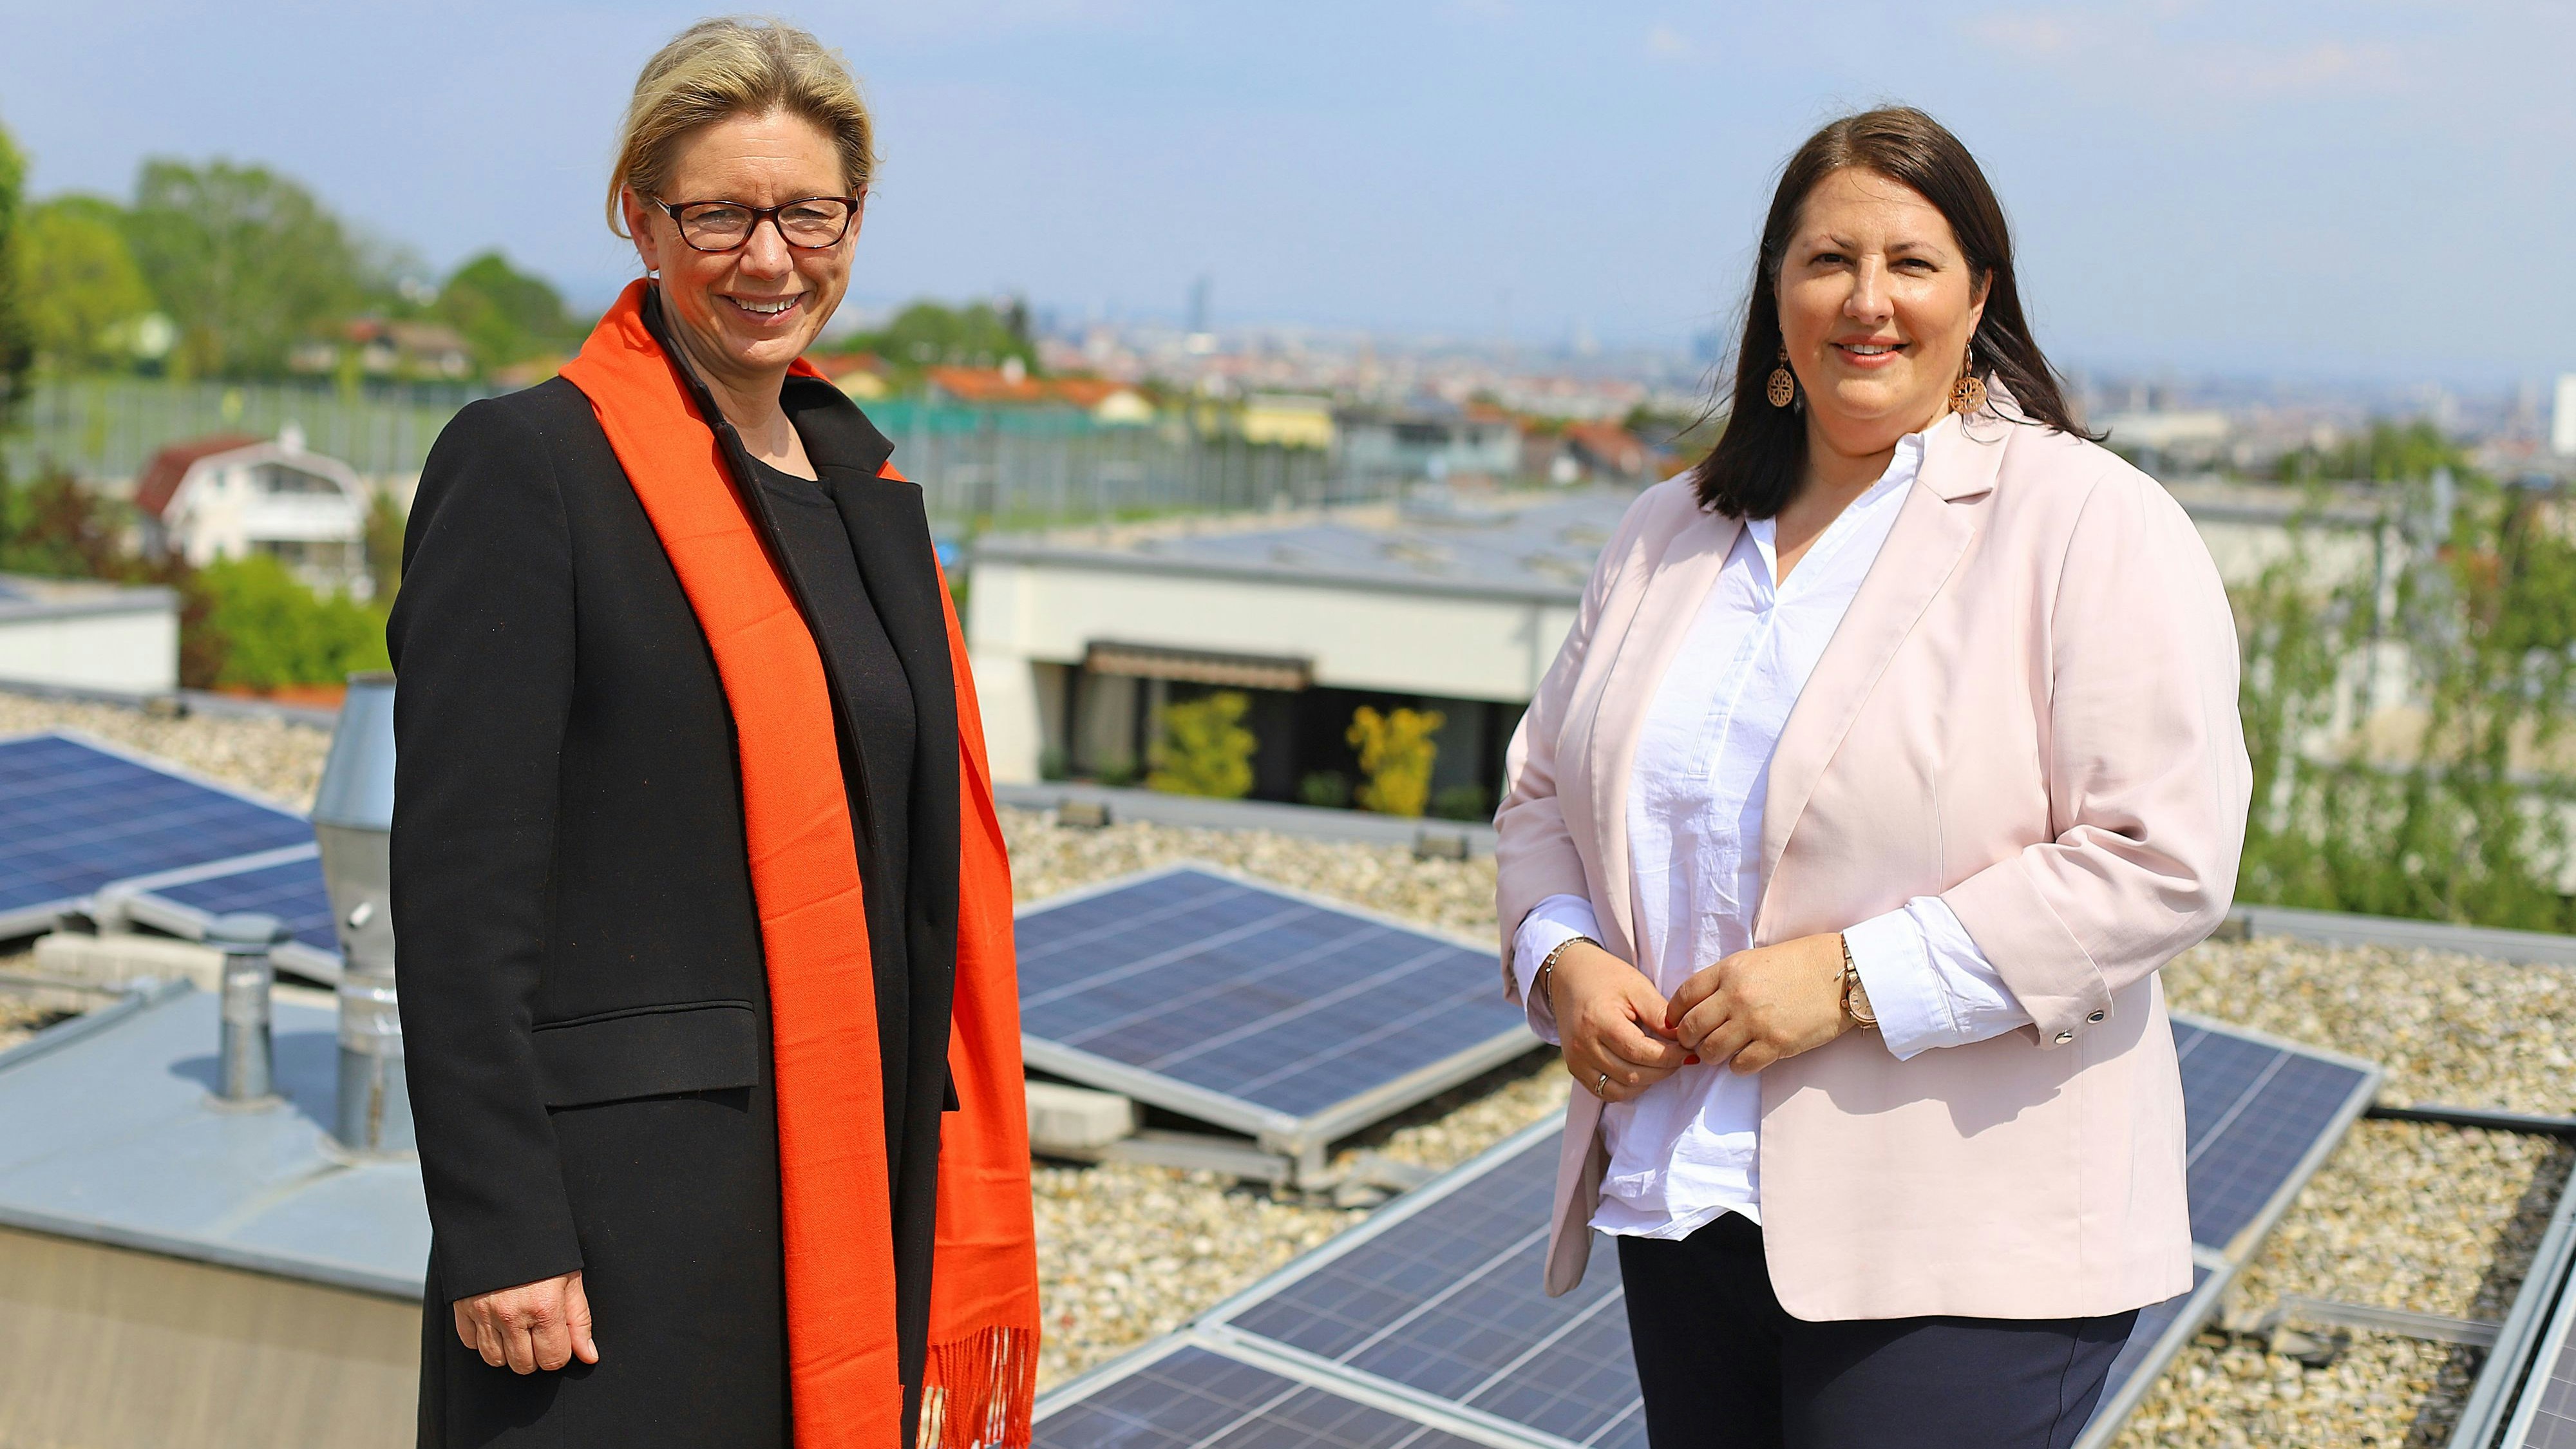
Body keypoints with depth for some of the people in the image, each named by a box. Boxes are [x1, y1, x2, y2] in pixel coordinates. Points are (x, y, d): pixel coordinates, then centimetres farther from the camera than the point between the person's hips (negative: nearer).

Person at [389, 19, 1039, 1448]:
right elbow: (456, 878, -12)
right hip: (628, 1201, -6)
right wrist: (501, 1233, -17)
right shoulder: (525, 463, -8)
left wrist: (958, 1197, 13)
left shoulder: (860, 484, 14)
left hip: (859, 1192, 7)